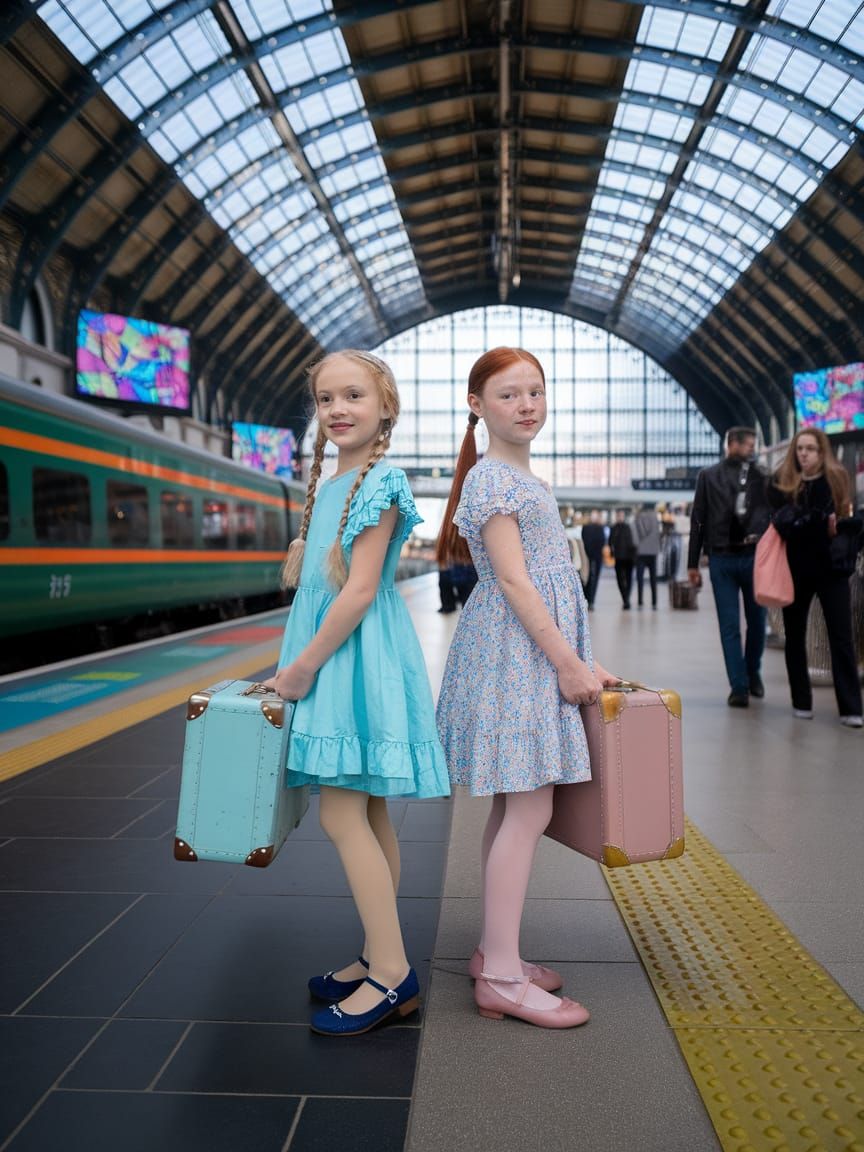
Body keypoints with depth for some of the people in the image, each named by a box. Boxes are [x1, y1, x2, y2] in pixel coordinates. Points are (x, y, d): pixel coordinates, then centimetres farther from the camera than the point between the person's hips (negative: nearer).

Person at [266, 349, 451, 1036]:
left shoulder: (380, 482, -13)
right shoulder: (329, 487, 15)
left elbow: (360, 591, -19)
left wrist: (305, 665, -15)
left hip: (357, 655, -9)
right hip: (331, 653, 9)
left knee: (342, 813, -8)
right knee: (367, 813, 13)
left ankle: (393, 974, 3)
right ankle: (380, 959, 24)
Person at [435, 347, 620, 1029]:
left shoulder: (526, 479, 19)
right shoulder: (490, 477, -10)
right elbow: (512, 579, -17)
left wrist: (579, 659, 20)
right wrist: (568, 660, -18)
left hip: (535, 651, 10)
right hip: (517, 648, -10)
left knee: (510, 808, 12)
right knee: (529, 811, -9)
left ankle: (494, 953, 22)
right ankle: (501, 979, -1)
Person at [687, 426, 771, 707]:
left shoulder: (762, 476, 5)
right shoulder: (708, 476, 6)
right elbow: (698, 519, 5)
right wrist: (693, 563, 3)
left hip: (755, 556, 1)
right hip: (721, 558, -1)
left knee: (757, 621, 11)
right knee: (729, 626, 0)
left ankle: (753, 673, 32)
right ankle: (739, 686, 6)